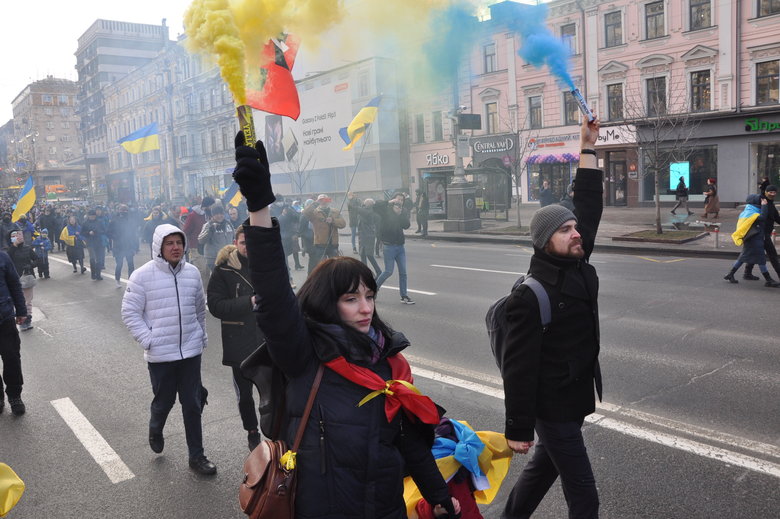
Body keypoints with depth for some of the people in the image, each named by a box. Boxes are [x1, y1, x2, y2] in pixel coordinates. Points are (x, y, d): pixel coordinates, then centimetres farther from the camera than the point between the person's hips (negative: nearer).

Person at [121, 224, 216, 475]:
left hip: (191, 350, 3)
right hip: (160, 354, -3)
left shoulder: (192, 272, 1)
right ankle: (155, 430, 47)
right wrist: (148, 340, -13)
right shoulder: (143, 275, -10)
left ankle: (196, 455, 20)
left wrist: (202, 336, 15)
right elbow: (130, 312, -6)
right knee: (164, 401, 13)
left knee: (193, 404, 7)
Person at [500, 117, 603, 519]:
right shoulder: (530, 296, -24)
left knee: (545, 467, 25)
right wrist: (517, 429, -19)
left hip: (574, 398, 8)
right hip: (552, 408, -8)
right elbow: (518, 366, -22)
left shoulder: (577, 267, -1)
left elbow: (589, 206, 4)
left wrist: (588, 146, 1)